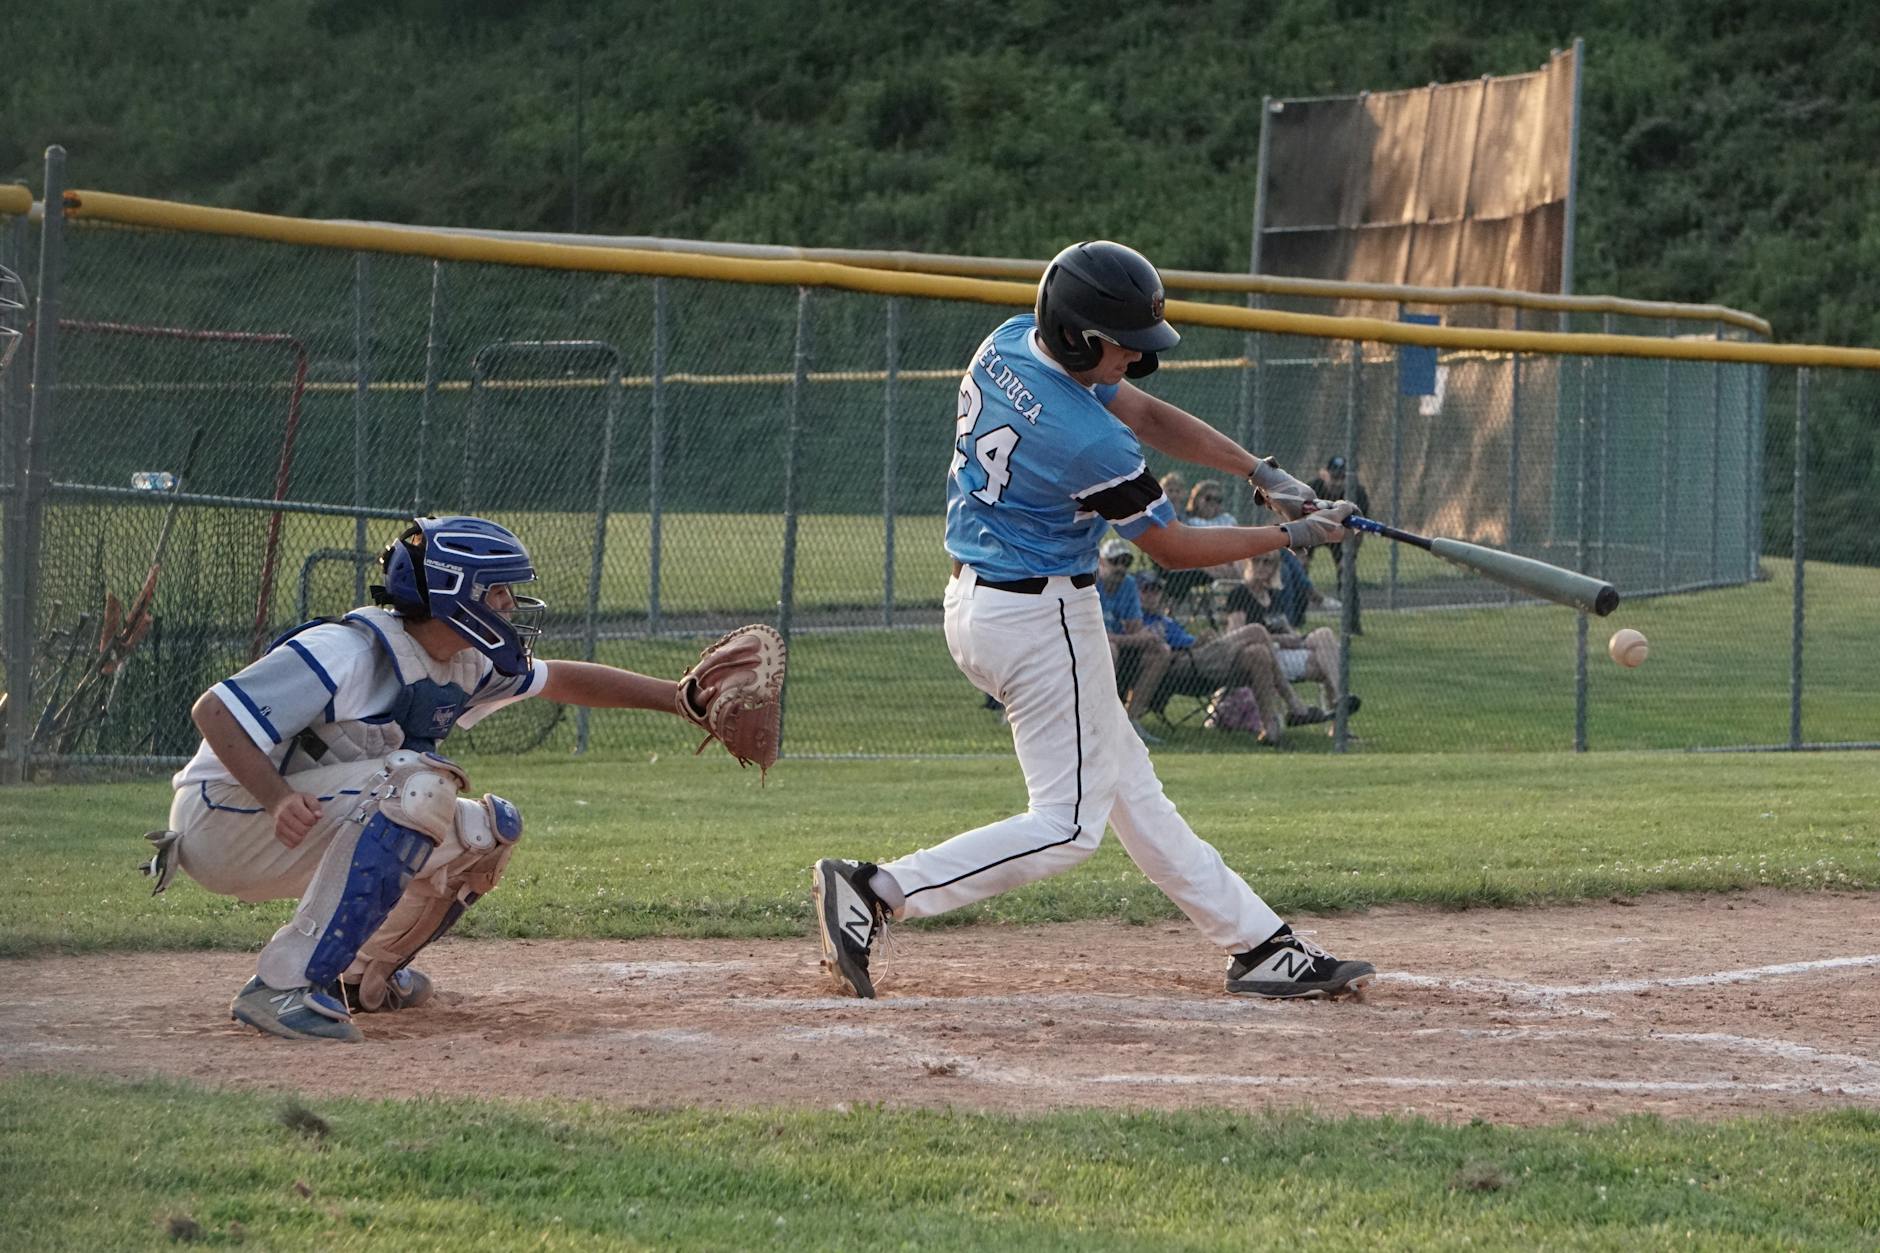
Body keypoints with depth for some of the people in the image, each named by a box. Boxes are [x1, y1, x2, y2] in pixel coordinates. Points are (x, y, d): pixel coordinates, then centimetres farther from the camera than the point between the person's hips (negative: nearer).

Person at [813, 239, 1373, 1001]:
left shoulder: (1009, 343, -3)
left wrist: (1260, 472, 0)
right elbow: (1174, 549, -14)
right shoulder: (1090, 443, -28)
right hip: (1041, 619, -10)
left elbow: (1145, 412, 7)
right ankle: (877, 893, -11)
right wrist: (1290, 537, -3)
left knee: (1128, 787, 14)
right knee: (1069, 823, -3)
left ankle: (1259, 945, 22)